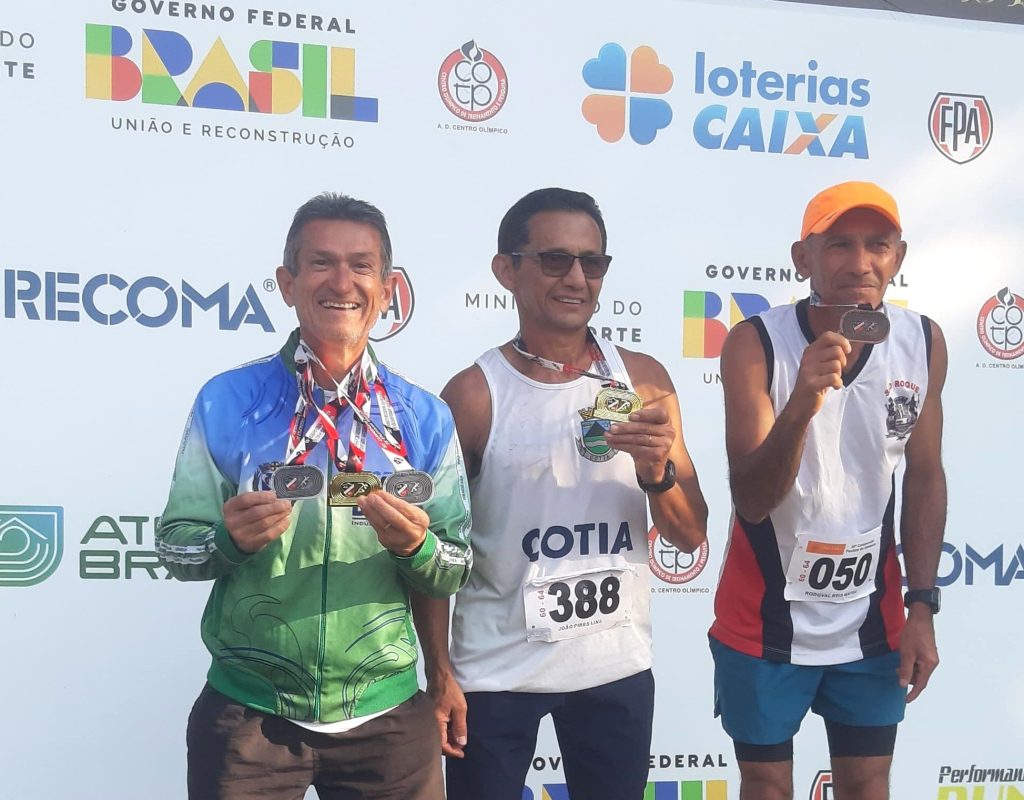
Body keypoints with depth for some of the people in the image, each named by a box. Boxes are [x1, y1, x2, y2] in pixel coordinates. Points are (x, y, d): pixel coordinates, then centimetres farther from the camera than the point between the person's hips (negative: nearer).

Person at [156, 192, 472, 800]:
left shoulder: (426, 419, -2)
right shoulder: (226, 403, -5)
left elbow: (455, 573, 1)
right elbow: (176, 548, -2)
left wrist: (416, 546, -20)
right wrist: (231, 539, -22)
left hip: (386, 713, 2)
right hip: (249, 712, -1)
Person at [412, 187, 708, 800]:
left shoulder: (644, 380, -1)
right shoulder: (473, 396, -9)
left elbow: (691, 536, 2)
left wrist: (656, 471, -16)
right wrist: (440, 676, -5)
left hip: (619, 669, 3)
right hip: (494, 676, -2)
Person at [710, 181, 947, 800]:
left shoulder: (924, 343, -7)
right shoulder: (755, 344, -18)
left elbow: (925, 480, 4)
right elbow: (752, 502, -23)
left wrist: (923, 605, 1)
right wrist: (802, 403, -39)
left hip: (872, 619, 3)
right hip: (765, 619, -3)